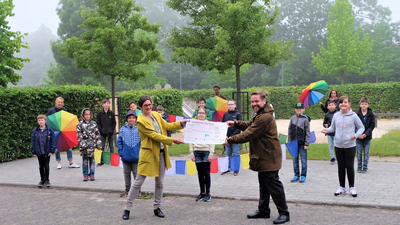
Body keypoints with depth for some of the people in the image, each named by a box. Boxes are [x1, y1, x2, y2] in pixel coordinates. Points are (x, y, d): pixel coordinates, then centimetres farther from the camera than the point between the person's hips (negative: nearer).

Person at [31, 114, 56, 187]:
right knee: (41, 167, 11)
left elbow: (53, 140, -3)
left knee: (47, 166, 5)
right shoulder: (35, 131, 1)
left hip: (47, 152, -2)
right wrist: (34, 152, -1)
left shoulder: (49, 130, -4)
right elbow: (32, 141, 4)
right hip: (39, 152, 2)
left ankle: (47, 180, 17)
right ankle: (42, 180, 22)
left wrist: (52, 151, -9)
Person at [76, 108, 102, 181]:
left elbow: (97, 134, 11)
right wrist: (83, 144, -12)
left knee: (92, 159, 3)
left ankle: (92, 175, 11)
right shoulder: (79, 125, 3)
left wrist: (99, 144, 5)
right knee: (85, 160, 3)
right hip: (84, 146, -1)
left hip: (93, 145, 1)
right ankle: (85, 175, 12)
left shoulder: (94, 123, 10)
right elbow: (79, 136, -2)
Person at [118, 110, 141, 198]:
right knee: (126, 173, 13)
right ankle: (127, 189, 26)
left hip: (136, 157, -3)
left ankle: (137, 191, 13)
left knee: (136, 174, 2)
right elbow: (119, 141, 9)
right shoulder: (123, 129, 4)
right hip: (125, 157, 3)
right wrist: (120, 152, 0)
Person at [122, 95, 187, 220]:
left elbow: (166, 126, 17)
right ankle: (127, 209, 12)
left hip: (161, 153, 7)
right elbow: (154, 135, -20)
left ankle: (157, 208, 26)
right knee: (138, 182, 0)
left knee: (160, 182, 12)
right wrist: (172, 140, -21)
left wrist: (180, 123, 3)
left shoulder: (156, 115, 8)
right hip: (148, 154, -7)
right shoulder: (140, 121, -16)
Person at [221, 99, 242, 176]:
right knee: (228, 154, 10)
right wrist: (225, 135, -3)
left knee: (235, 154, 0)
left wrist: (232, 136, -13)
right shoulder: (225, 114, 9)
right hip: (227, 137, 4)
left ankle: (236, 169, 8)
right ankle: (228, 168, 19)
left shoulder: (238, 114, -3)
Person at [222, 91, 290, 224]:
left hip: (269, 158, -11)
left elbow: (248, 135, -23)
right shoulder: (261, 115, 13)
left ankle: (284, 213, 3)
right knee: (264, 185, 17)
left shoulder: (264, 118, -24)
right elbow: (249, 126, 21)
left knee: (274, 185, -5)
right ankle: (263, 211, 27)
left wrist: (230, 141, -16)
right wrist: (236, 123, 4)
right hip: (263, 157, 11)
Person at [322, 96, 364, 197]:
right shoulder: (336, 115, 3)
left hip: (350, 146, -3)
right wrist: (327, 130, -8)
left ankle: (352, 187, 19)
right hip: (338, 146, 3)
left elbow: (361, 127, 1)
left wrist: (356, 135, -16)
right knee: (341, 167, 12)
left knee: (350, 166, 3)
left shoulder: (353, 116, -6)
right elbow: (332, 127, 13)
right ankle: (342, 187, 23)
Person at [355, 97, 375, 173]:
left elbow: (372, 125, -1)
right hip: (358, 136, 0)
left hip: (367, 136, 0)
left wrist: (366, 134, -12)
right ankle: (359, 167, 16)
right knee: (359, 153, 6)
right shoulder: (356, 114, -3)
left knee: (366, 153, 5)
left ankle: (365, 167, 15)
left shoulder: (371, 114, -1)